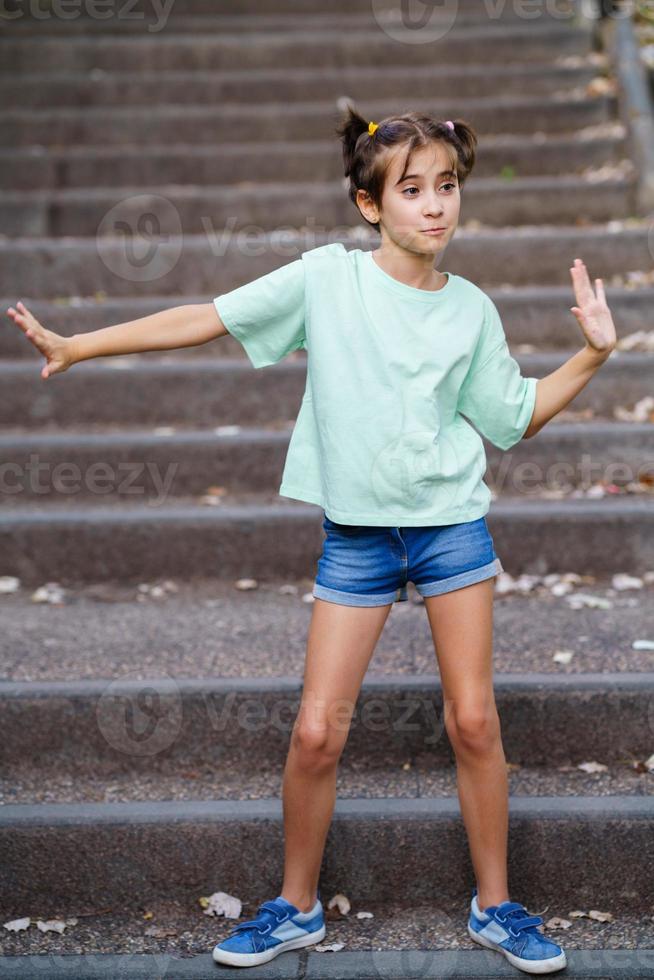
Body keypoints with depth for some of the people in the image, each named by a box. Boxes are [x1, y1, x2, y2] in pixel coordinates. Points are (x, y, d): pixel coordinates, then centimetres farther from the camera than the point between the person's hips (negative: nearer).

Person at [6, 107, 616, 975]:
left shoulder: (472, 310, 2)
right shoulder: (328, 277, -4)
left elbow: (512, 418, 12)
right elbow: (212, 318, -4)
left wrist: (594, 354, 3)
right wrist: (75, 346, -5)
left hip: (453, 524, 1)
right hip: (356, 535, -1)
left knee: (474, 719, 3)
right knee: (316, 732, -2)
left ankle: (495, 906, 21)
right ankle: (296, 908, 20)